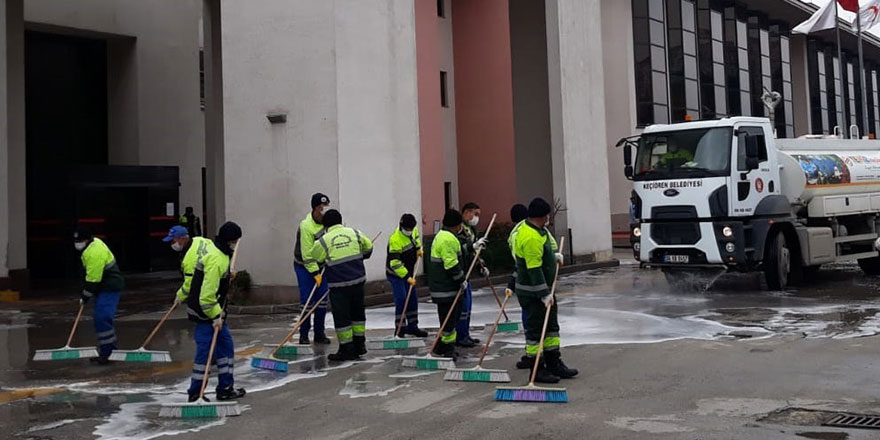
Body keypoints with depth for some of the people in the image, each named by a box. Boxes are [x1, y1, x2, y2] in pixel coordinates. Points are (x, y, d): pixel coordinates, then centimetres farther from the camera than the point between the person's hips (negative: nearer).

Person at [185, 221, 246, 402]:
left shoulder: (212, 248, 7)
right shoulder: (216, 260, -24)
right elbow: (207, 293, -27)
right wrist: (216, 316, -20)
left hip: (213, 310, 11)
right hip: (205, 312, -11)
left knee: (226, 345, 14)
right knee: (205, 351, -5)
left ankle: (226, 388, 20)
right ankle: (195, 393, 4)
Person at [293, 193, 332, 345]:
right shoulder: (306, 226, -27)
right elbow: (307, 254, -25)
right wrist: (315, 273, -25)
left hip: (321, 264, 6)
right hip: (304, 266, -6)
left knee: (322, 299, 4)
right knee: (307, 300, -7)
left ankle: (319, 333, 11)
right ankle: (304, 334, 2)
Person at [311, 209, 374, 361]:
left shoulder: (324, 240, -7)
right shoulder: (354, 232, 4)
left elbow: (316, 259, 8)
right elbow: (368, 247, 19)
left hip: (338, 284, -4)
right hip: (358, 280, 5)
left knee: (341, 317, 4)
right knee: (358, 313, 19)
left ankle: (347, 349, 6)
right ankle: (360, 344, 26)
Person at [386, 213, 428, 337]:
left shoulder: (413, 230, -6)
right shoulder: (395, 240, -29)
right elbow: (395, 263, -31)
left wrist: (419, 248, 9)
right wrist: (407, 277, -31)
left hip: (409, 272, 8)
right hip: (395, 273, -8)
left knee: (413, 299, 10)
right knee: (401, 299, -15)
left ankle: (412, 326, 20)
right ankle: (400, 328, -5)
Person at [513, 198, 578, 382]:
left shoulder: (536, 230, 8)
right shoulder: (530, 237, -25)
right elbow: (534, 269, -27)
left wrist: (553, 256, 10)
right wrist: (544, 295, -25)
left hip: (544, 288, 11)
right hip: (532, 293, -11)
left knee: (551, 326, 17)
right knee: (535, 330, -2)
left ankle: (554, 364, 26)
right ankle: (537, 370, 6)